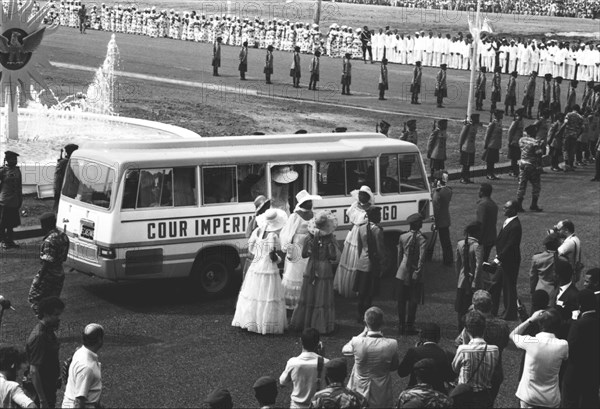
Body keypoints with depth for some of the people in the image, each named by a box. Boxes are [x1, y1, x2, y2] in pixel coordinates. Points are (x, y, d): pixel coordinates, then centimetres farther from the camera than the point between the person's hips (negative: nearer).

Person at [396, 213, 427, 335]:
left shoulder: (402, 237, 0)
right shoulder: (421, 239, -12)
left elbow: (399, 255, 9)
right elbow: (422, 258, -18)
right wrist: (418, 273, -13)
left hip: (402, 273, 4)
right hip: (415, 275, -3)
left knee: (401, 301, 11)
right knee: (413, 301, 6)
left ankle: (401, 326, 16)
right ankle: (409, 327, 7)